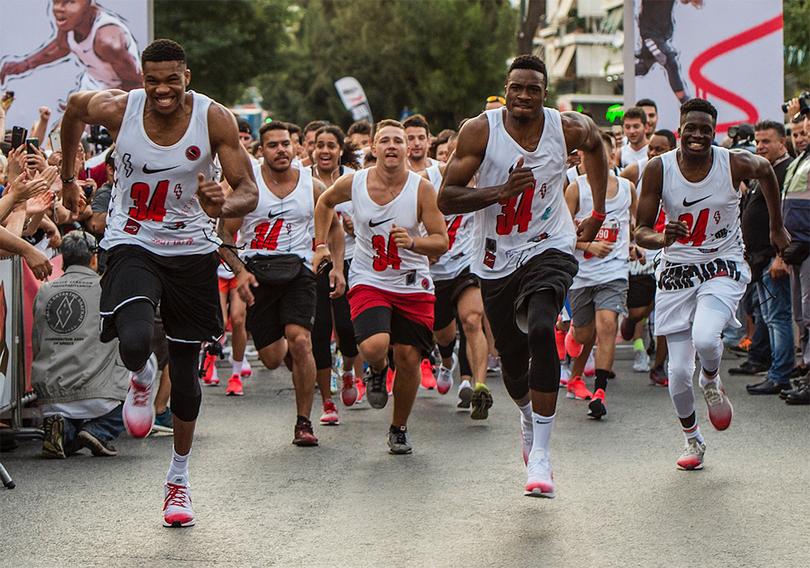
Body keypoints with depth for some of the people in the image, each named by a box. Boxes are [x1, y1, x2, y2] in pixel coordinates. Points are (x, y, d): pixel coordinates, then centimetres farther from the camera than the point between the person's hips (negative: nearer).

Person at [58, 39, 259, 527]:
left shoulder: (215, 119, -16)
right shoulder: (117, 109, -14)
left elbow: (249, 192, -14)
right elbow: (75, 107, 10)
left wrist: (222, 206, -38)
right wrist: (68, 178, 19)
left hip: (192, 252, 1)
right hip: (133, 245, -1)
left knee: (186, 372, 9)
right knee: (135, 342, -29)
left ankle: (179, 479, 29)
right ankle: (142, 380, 11)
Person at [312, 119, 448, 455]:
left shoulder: (422, 188, -10)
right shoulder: (354, 183, -6)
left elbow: (441, 243, -10)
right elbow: (325, 203, 17)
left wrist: (413, 242, -28)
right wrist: (321, 245, 13)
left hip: (413, 285, 0)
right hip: (368, 282, 0)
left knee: (409, 359, 0)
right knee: (374, 346, -26)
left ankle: (399, 429, 24)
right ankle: (377, 370, 13)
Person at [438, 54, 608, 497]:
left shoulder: (569, 128, -8)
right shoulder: (480, 131, -12)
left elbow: (595, 145, 18)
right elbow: (445, 199, -14)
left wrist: (597, 214, 14)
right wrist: (501, 191, -29)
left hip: (550, 249, -1)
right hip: (497, 260, 1)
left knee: (541, 330, -28)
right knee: (512, 357, 12)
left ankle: (541, 453, -25)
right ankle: (528, 416, 51)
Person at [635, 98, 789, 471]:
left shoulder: (735, 164, -12)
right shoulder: (659, 169, -11)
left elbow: (766, 171, 13)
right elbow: (641, 232, -9)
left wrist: (777, 227, 20)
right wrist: (663, 238, -32)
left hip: (724, 268, -1)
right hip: (676, 270, 1)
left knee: (705, 338, -30)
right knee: (679, 371, -2)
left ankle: (712, 383, 7)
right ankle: (692, 440, 26)